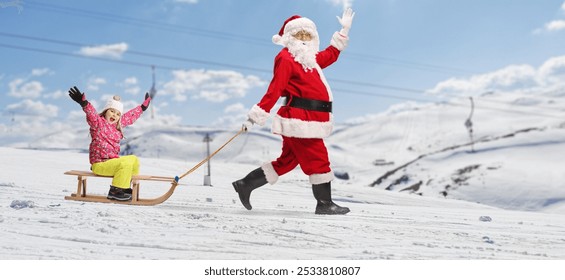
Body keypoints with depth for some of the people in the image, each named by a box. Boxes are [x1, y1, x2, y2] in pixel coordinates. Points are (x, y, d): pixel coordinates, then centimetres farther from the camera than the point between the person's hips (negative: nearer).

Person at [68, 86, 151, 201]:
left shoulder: (118, 125, 15)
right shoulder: (98, 122, -8)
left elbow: (131, 116, 29)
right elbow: (92, 114, -29)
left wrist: (143, 107, 37)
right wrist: (84, 103, -48)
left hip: (113, 160, 9)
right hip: (99, 164, -9)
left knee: (134, 159, 18)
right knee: (126, 163, -27)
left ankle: (126, 186, 22)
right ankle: (115, 191, -19)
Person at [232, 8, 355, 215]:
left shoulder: (310, 59, 21)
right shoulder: (286, 59, -7)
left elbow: (331, 54, 36)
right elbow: (274, 90, -16)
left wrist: (344, 31, 35)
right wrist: (256, 116, -20)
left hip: (306, 121, 10)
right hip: (299, 120, -10)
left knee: (287, 161, 12)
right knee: (318, 160, -3)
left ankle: (245, 184, 17)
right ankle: (324, 204, 6)